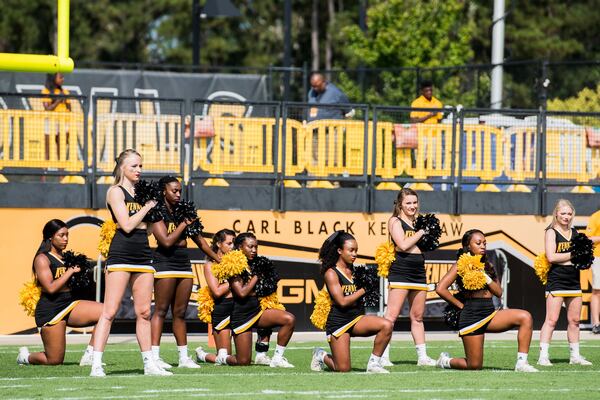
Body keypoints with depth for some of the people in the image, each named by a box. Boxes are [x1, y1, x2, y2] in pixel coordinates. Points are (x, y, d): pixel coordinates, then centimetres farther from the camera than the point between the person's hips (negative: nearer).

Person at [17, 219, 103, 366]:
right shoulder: (43, 259, -8)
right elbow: (51, 288, -20)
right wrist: (70, 271, -13)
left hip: (70, 304, 7)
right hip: (50, 310, -7)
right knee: (54, 360, -4)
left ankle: (89, 356, -9)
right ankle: (26, 356, 28)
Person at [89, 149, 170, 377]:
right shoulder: (116, 192, -3)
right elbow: (127, 225, -13)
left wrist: (154, 204, 7)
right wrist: (147, 206, -4)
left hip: (143, 255, 7)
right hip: (121, 254, -7)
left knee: (144, 312, 8)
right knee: (110, 311, -10)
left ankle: (149, 364, 13)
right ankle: (96, 364, -13)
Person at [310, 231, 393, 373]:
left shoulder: (354, 271, 9)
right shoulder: (331, 273, -9)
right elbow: (342, 301, -17)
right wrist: (363, 290, -11)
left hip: (357, 318, 5)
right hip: (338, 322, -5)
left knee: (387, 325, -23)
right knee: (343, 369, -7)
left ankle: (373, 364, -10)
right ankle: (321, 356, 27)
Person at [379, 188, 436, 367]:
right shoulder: (395, 221, -1)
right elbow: (403, 245, -15)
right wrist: (421, 232, -8)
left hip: (419, 272, 7)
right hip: (400, 270, -7)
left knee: (417, 317, 12)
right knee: (392, 315, -11)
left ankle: (422, 356, 16)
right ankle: (383, 356, -14)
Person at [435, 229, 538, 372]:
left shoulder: (487, 266, 14)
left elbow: (499, 292, 7)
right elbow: (440, 289, -14)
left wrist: (486, 277, -8)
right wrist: (461, 305, -7)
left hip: (490, 314, 6)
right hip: (472, 316, -6)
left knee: (525, 317, -19)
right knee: (474, 365, -6)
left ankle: (521, 363, -21)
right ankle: (445, 361, 26)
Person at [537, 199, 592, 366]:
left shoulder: (574, 233, 14)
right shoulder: (551, 232, -4)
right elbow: (551, 257, -16)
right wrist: (572, 255, -14)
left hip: (574, 281, 6)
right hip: (556, 281, -6)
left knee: (574, 320, 10)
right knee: (551, 320, -10)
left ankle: (575, 355, 18)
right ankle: (543, 355, -11)